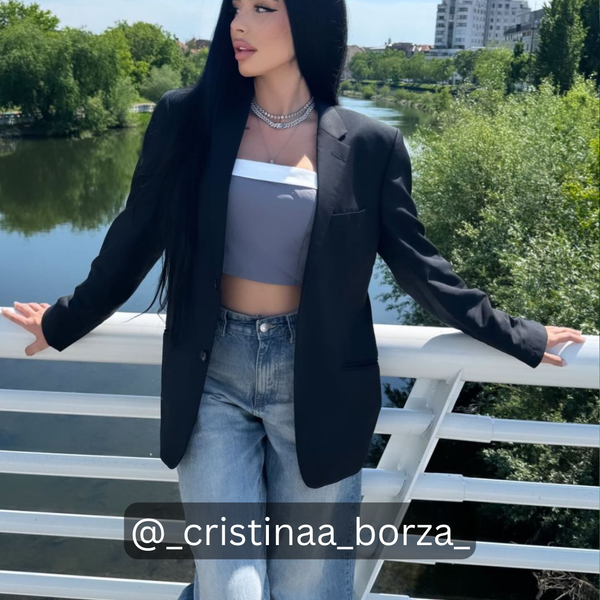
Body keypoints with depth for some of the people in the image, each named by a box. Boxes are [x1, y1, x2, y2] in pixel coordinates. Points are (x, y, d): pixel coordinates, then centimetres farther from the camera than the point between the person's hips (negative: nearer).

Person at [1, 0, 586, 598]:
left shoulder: (368, 144, -2)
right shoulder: (187, 117, -1)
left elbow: (415, 262, 5)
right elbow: (135, 239, 8)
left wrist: (518, 338, 8)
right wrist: (64, 321, 17)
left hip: (317, 383, 1)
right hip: (213, 376, 0)